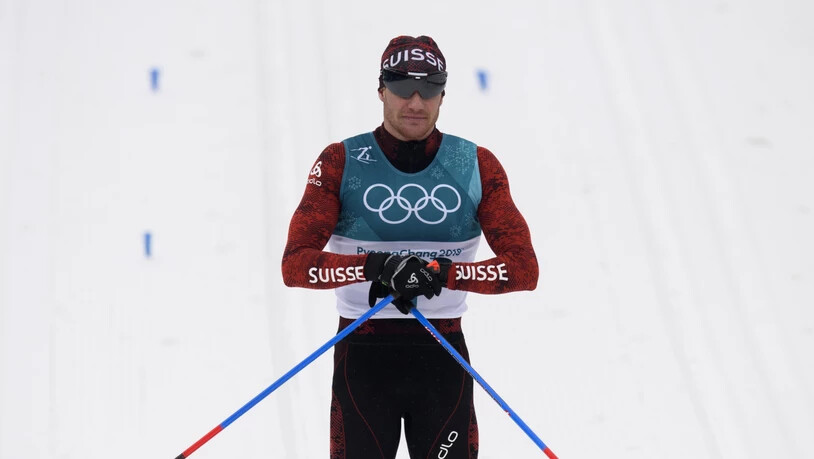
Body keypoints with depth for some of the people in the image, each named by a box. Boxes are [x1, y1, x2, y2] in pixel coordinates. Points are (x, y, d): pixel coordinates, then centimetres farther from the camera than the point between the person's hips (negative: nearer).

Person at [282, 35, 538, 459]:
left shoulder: (477, 166, 0)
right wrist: (374, 266, -27)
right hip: (362, 357, -1)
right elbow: (295, 264, -10)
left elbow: (524, 268, -7)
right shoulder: (341, 162, -3)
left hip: (444, 360, 1)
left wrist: (442, 273, -23)